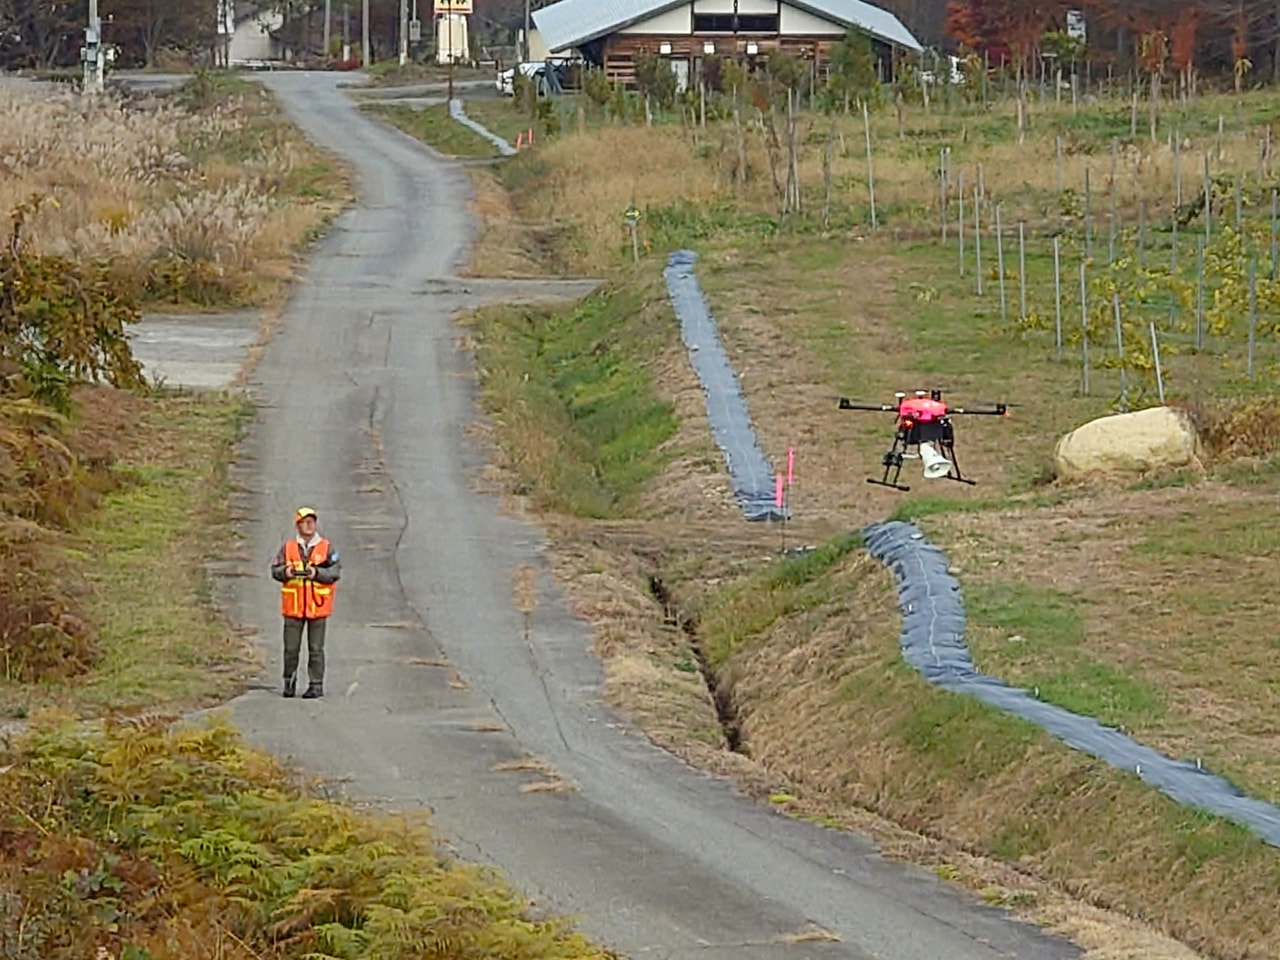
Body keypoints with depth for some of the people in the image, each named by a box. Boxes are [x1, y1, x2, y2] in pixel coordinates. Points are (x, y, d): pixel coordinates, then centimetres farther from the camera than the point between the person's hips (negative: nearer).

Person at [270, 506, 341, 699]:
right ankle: (289, 682, 17)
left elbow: (335, 571, -2)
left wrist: (317, 573, -17)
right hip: (293, 605, 1)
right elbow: (275, 570, 6)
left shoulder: (326, 548, 3)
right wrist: (285, 572, -15)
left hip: (317, 605, -1)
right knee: (291, 647, 4)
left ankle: (316, 684, 7)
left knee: (316, 648, 2)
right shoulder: (288, 548, 6)